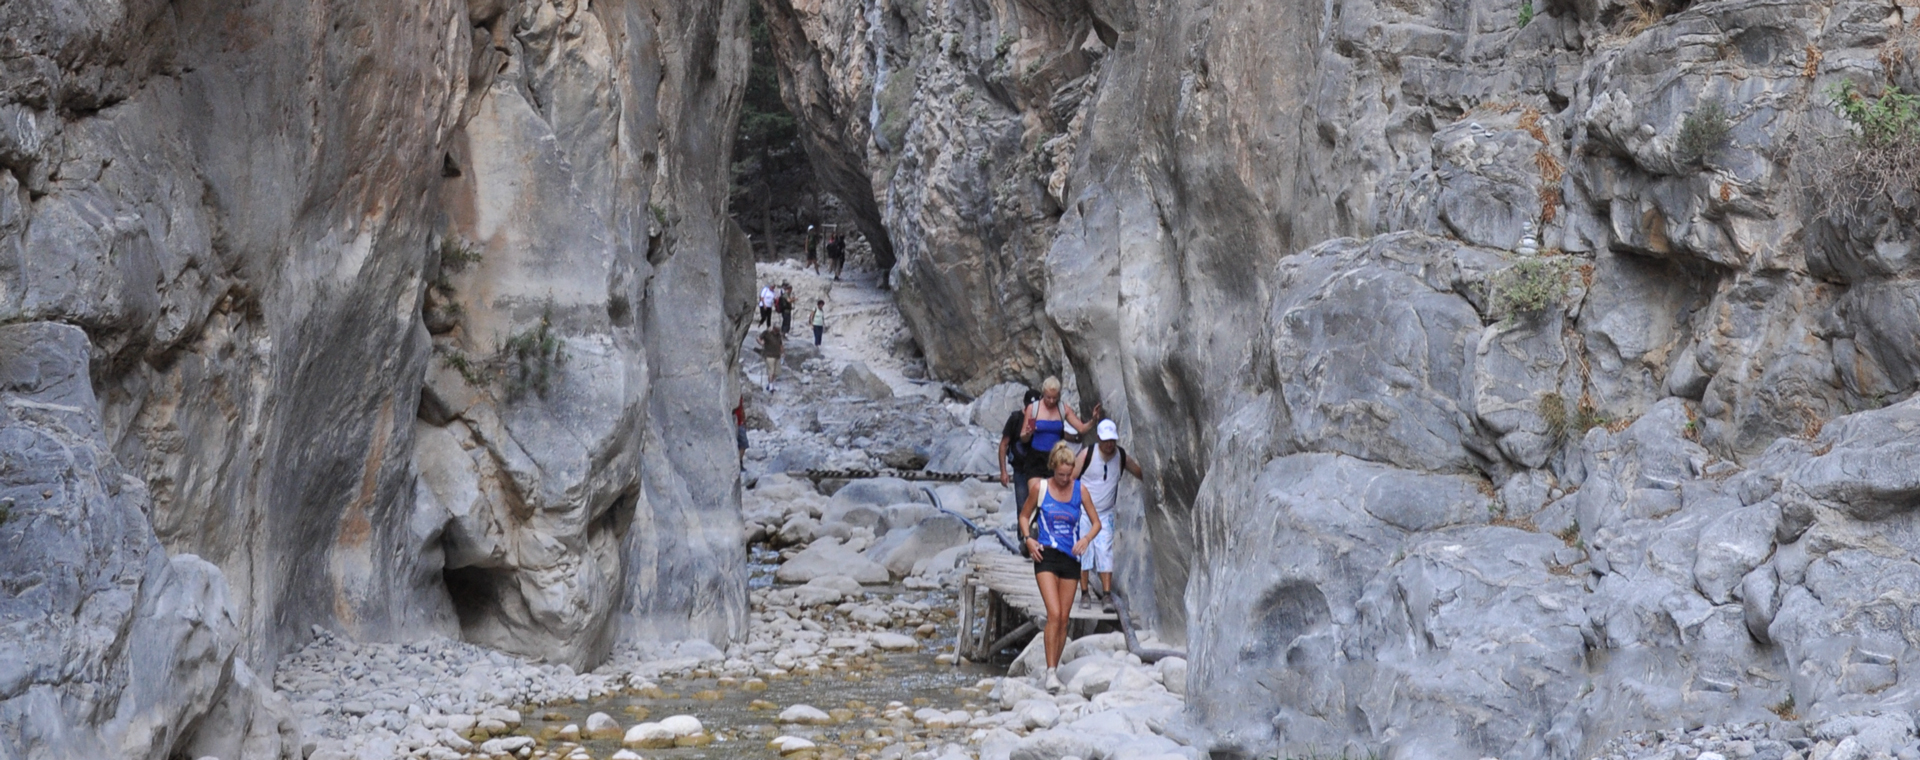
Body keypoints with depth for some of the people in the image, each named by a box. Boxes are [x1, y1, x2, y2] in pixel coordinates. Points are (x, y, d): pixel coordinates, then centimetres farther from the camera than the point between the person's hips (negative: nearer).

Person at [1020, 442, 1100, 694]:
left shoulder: (1080, 490, 1)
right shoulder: (1039, 487, -4)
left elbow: (1096, 523, 8)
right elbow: (1024, 515, 9)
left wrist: (1086, 539, -12)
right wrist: (1028, 538, -8)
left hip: (1071, 558, 3)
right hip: (1046, 556, -3)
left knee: (1064, 619, 6)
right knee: (1054, 614, -16)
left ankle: (1055, 669, 19)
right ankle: (1050, 671, -12)